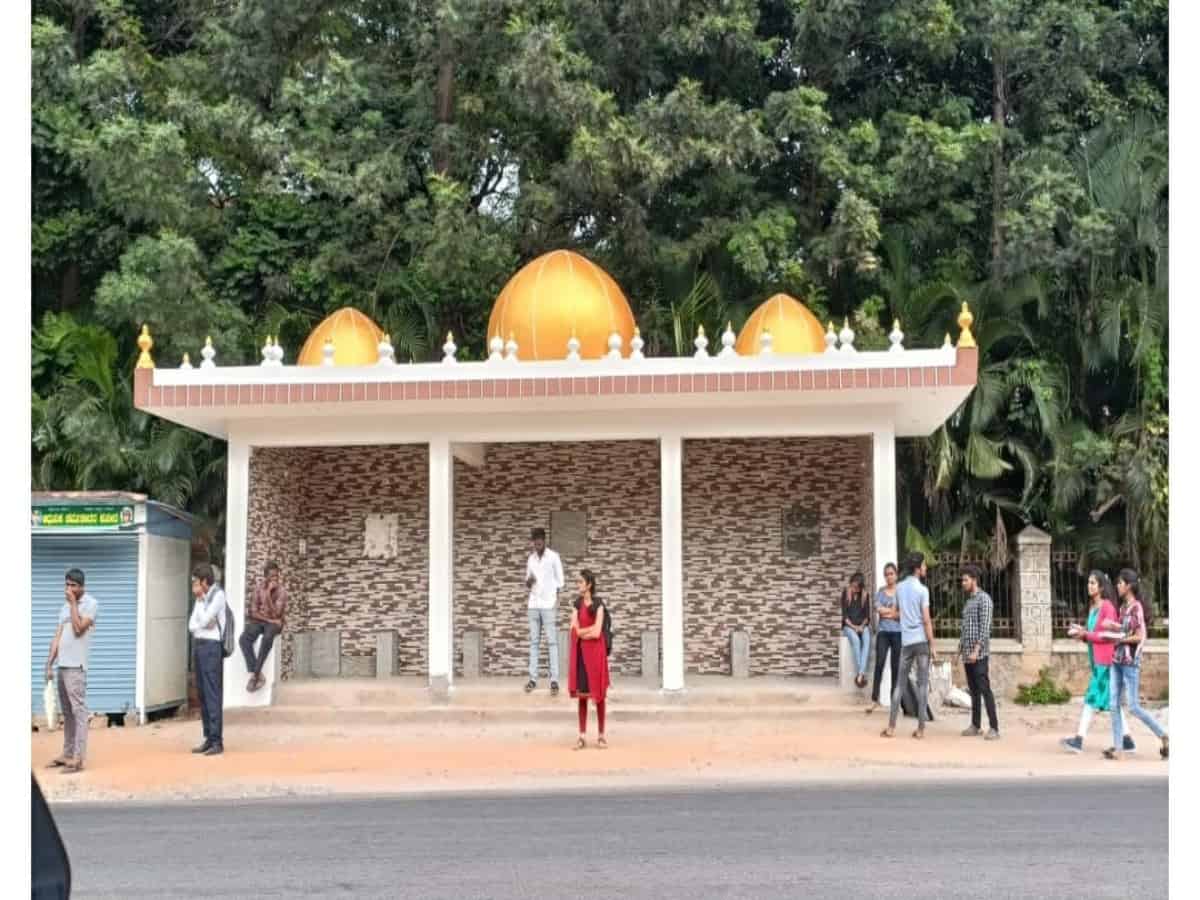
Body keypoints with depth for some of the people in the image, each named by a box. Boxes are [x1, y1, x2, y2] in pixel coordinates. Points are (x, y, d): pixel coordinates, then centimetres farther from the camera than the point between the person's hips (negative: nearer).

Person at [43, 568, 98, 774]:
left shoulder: (91, 604, -5)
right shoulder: (66, 606, 17)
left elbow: (78, 629, -18)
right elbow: (57, 637, 15)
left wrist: (73, 603, -11)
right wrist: (49, 664, 10)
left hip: (76, 666, -7)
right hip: (63, 665, 7)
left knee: (78, 711, -8)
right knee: (67, 712, 12)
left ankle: (78, 759, -9)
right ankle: (67, 754, 19)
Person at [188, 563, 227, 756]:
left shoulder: (218, 595, -9)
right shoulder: (202, 597, 15)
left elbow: (204, 621, -15)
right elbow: (191, 625, 12)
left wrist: (199, 599, -6)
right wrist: (202, 625, -8)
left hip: (211, 646, -8)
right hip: (198, 645, 8)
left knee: (212, 695, -9)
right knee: (203, 695, 9)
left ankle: (217, 741, -10)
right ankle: (208, 739, 13)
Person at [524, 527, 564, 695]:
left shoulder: (553, 557, -3)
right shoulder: (531, 558, 12)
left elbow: (560, 582, -2)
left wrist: (556, 606, -7)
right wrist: (528, 581, -9)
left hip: (549, 605, -5)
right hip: (533, 605, 5)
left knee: (552, 642, -6)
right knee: (533, 642, 3)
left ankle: (554, 680, -9)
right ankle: (532, 678, 4)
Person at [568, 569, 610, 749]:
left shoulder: (598, 604, -5)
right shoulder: (577, 604, 10)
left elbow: (597, 633, -13)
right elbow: (573, 630, 1)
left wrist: (581, 631, -1)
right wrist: (589, 630, -9)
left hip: (595, 652, -4)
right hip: (580, 652, 4)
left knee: (598, 693, 2)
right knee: (581, 693, 4)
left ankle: (601, 735, 9)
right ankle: (582, 736, 7)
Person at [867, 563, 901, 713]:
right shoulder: (881, 591, 9)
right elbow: (878, 610, -5)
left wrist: (888, 613, -7)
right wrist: (896, 611, -6)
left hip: (897, 632, -1)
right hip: (883, 632, 1)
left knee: (896, 666, 3)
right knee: (879, 664, -7)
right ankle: (874, 699, -7)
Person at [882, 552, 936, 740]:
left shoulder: (899, 588, 8)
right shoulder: (922, 590, -9)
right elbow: (926, 620, -12)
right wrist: (932, 645, -8)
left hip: (906, 640, 4)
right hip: (921, 640, -4)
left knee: (900, 683, 8)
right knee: (922, 684, 0)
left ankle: (891, 727, 4)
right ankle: (920, 729, 0)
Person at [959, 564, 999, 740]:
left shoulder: (984, 598, -8)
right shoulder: (969, 600, 18)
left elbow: (985, 627, -16)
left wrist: (976, 650, -21)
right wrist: (961, 647, 16)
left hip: (979, 653, -8)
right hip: (967, 653, 8)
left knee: (984, 689, -10)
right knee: (973, 690, 11)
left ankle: (994, 728, -10)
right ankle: (975, 725, 16)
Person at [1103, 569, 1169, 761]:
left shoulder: (1136, 607, -10)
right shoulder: (1123, 607, 13)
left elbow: (1140, 637, -14)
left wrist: (1119, 640, -8)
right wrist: (1113, 626, 7)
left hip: (1130, 661, -8)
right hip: (1117, 660, 8)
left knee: (1133, 706, -5)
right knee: (1114, 704, 3)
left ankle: (1163, 736, 12)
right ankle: (1117, 748, 5)